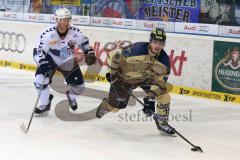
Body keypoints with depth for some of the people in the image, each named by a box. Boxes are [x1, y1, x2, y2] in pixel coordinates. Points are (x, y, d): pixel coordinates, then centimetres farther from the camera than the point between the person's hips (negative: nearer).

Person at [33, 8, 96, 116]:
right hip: (51, 60, -2)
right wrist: (44, 64, -37)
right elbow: (38, 51, -26)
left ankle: (71, 96, 40)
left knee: (79, 86, 3)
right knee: (40, 80, -24)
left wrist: (89, 53, -7)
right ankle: (44, 105, -5)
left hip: (69, 62, 2)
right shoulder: (48, 34, -29)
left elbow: (84, 41, 3)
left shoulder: (75, 33, -20)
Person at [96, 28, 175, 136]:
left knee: (164, 95, -14)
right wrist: (112, 74, -15)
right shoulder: (137, 49, -36)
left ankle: (162, 123, 5)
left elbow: (160, 81, -16)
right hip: (125, 77, -3)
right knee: (115, 105, -1)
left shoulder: (164, 61, -23)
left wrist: (150, 98, -27)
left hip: (147, 78, 4)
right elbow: (114, 55, -25)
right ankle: (104, 106, 37)